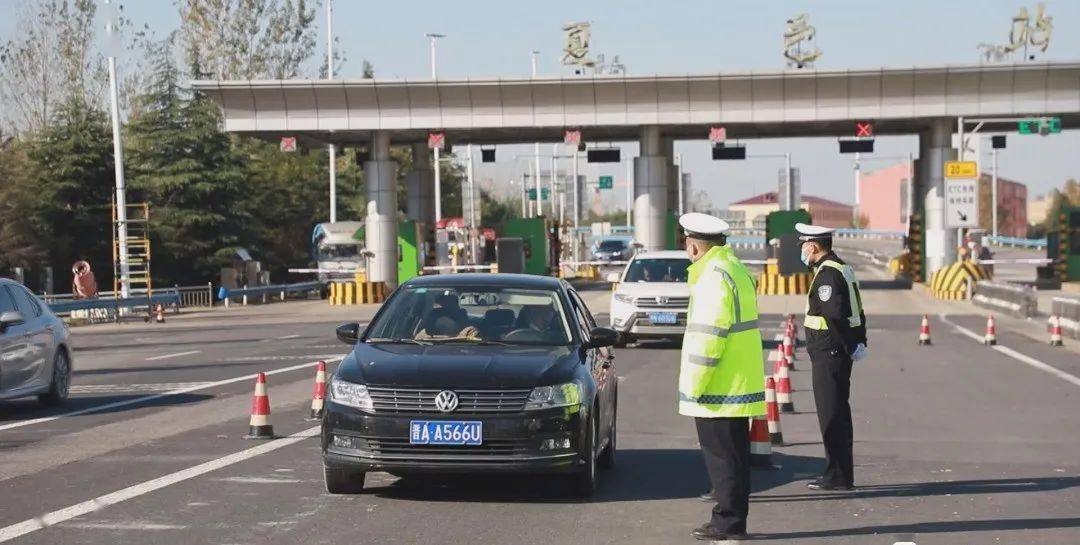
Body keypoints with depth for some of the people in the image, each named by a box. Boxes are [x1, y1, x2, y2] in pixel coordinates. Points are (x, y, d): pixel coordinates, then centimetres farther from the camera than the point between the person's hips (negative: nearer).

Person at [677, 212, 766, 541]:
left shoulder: (714, 277, -18)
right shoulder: (735, 269, 15)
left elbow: (707, 338, -22)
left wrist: (693, 387, -16)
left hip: (718, 390, -10)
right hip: (740, 384, 10)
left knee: (722, 455, -4)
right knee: (732, 453, 17)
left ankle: (729, 520, -1)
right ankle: (727, 493, 27)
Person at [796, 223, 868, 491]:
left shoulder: (827, 273, -16)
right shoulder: (842, 268, 16)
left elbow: (835, 315, -24)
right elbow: (857, 312, 19)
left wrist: (852, 346, -17)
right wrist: (859, 342, 15)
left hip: (828, 353, -10)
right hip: (841, 352, 10)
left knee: (831, 414, -6)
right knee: (838, 412, 14)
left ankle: (838, 476, -4)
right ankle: (841, 474, 20)